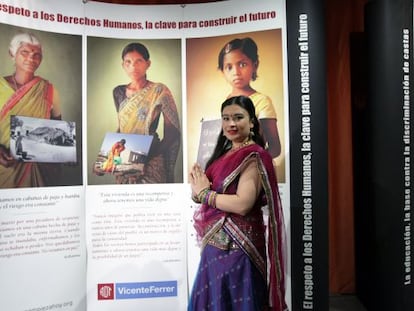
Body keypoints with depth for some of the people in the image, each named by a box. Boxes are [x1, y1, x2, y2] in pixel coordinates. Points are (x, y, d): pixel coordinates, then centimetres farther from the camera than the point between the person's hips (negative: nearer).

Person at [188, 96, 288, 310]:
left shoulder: (254, 156, -14)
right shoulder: (225, 153, 11)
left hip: (236, 245, -8)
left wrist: (204, 193, -13)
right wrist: (198, 186, -7)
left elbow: (242, 204, -24)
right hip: (216, 242, 8)